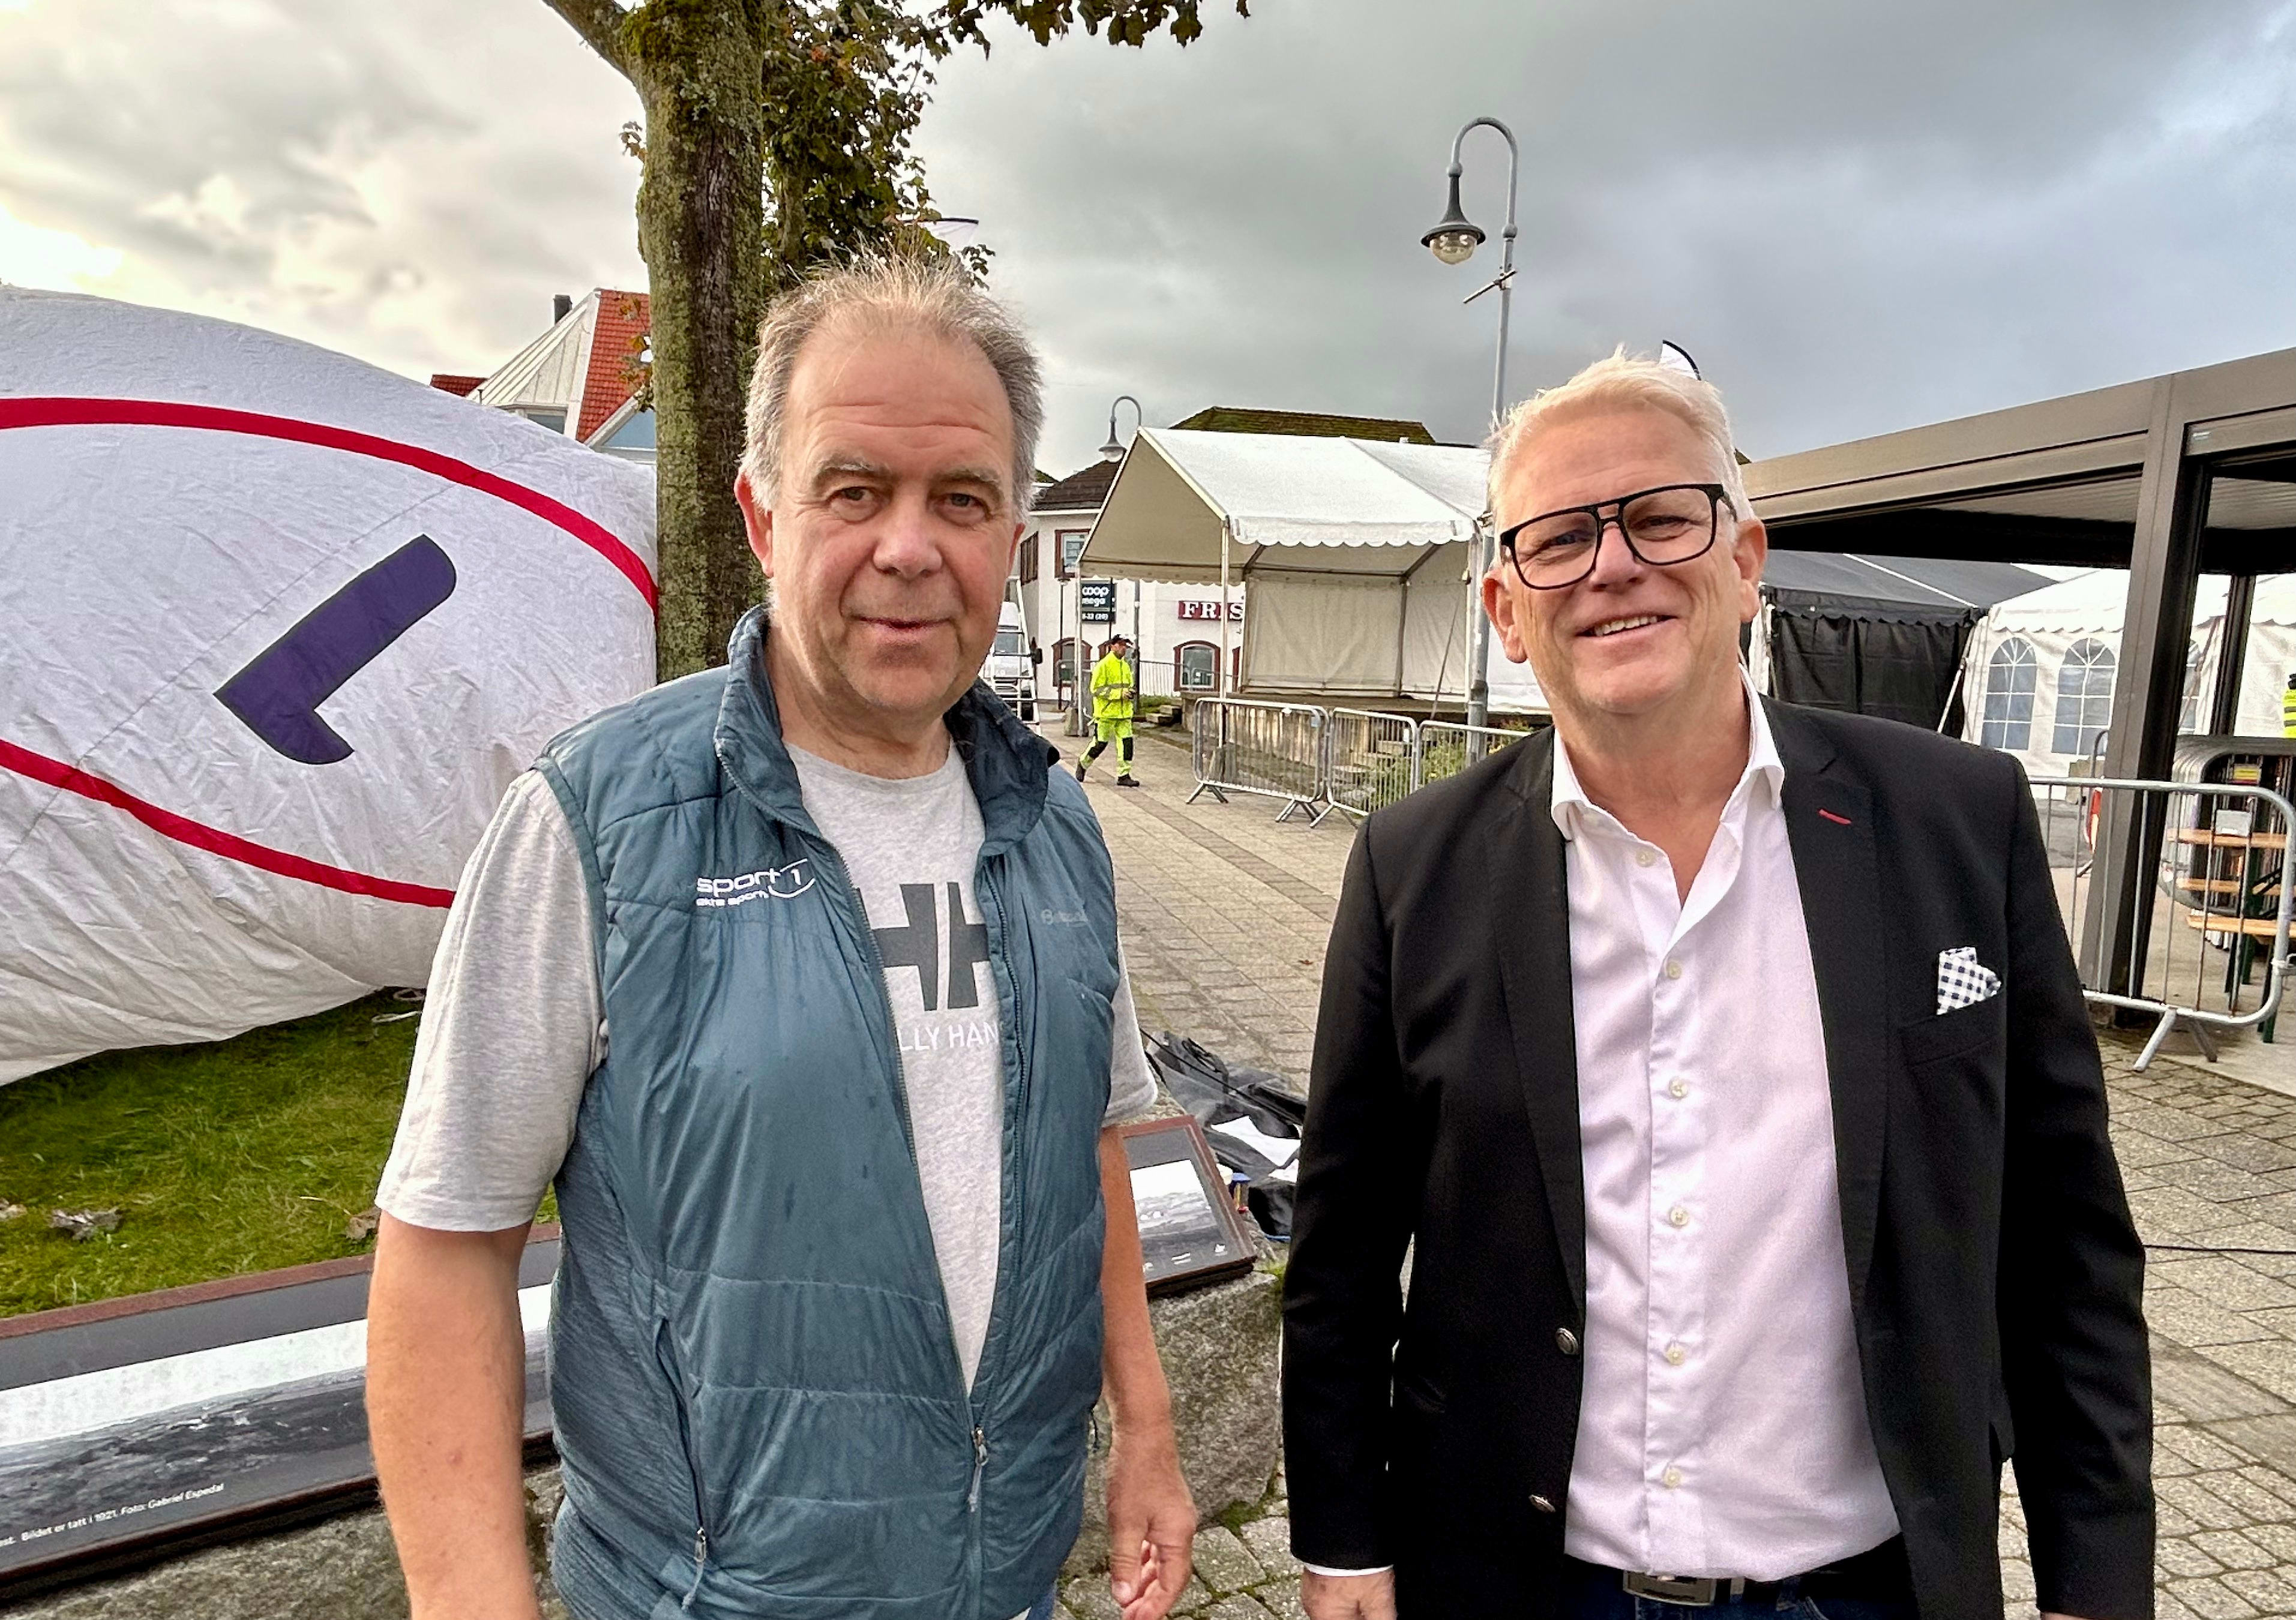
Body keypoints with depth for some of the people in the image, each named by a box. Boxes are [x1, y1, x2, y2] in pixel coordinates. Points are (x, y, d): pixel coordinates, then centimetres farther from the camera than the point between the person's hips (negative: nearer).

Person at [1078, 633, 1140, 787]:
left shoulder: (1126, 666, 15)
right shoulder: (1103, 665, -8)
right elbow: (1097, 689, -14)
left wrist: (1131, 693, 4)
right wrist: (1119, 693, -19)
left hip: (1124, 712, 6)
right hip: (1106, 712, -6)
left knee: (1126, 742, -3)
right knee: (1100, 743, 1)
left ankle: (1124, 775, 1)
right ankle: (1083, 763, 25)